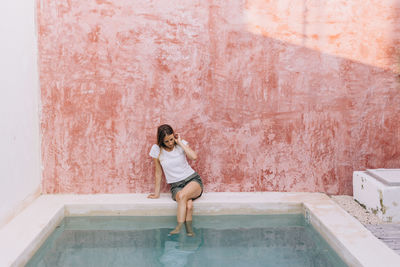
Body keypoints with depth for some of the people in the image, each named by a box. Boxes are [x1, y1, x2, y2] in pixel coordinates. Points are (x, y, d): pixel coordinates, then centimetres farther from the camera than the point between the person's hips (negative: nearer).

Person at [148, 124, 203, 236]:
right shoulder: (157, 149, -3)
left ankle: (179, 227, -35)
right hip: (176, 186, 0)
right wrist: (156, 193, 7)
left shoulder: (181, 144, -2)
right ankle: (188, 229, -31)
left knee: (183, 195, -35)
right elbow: (158, 172, 5)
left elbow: (194, 157, -21)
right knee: (188, 204, -33)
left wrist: (180, 143, -15)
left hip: (193, 180, 0)